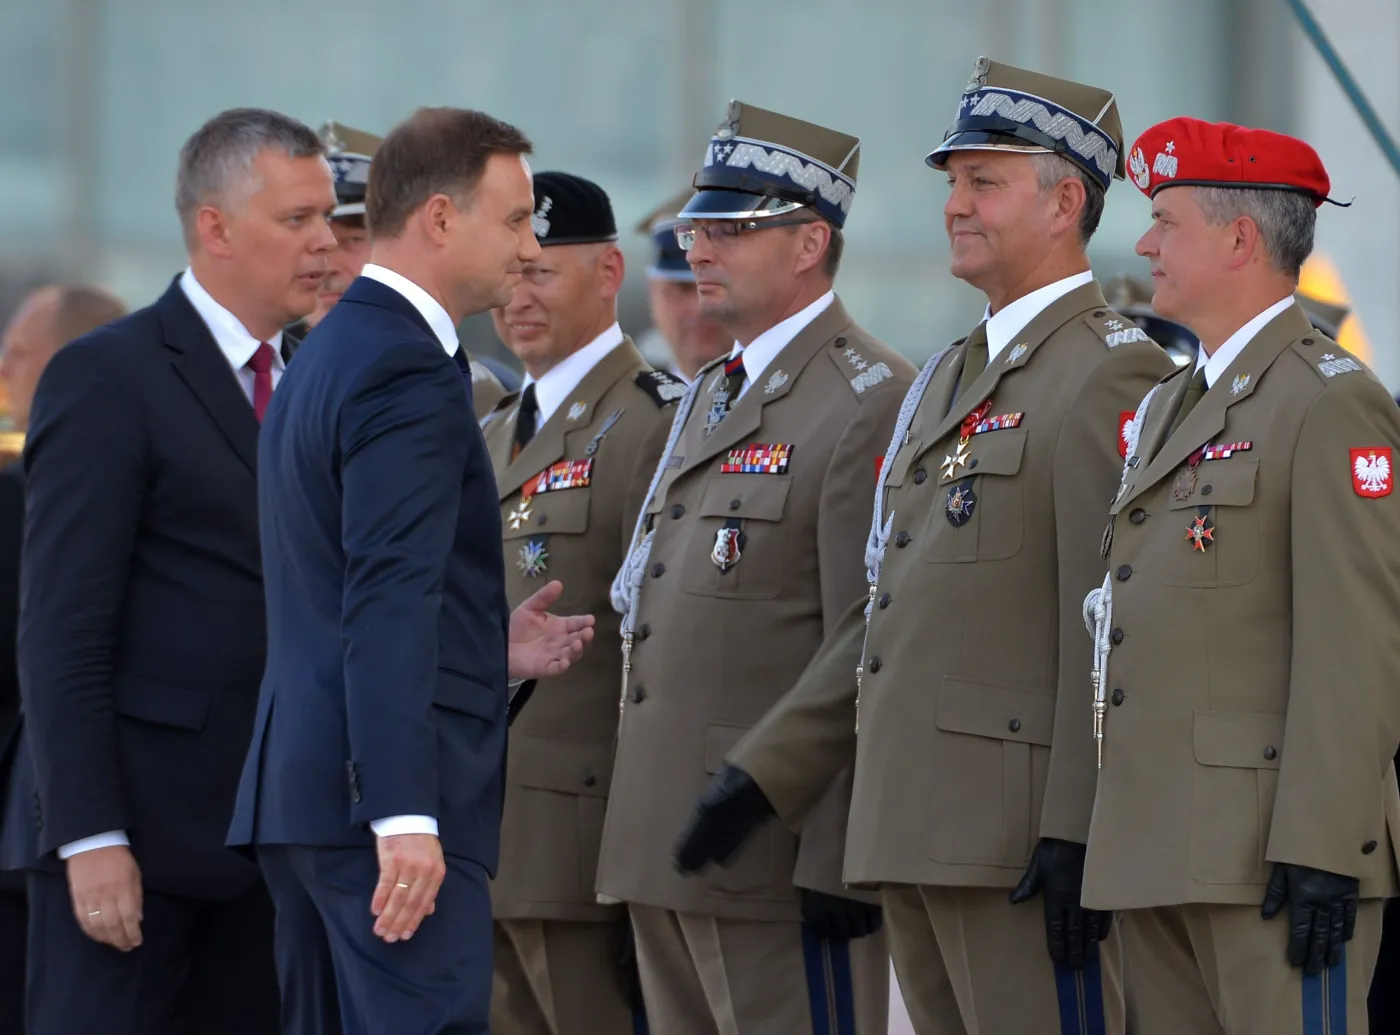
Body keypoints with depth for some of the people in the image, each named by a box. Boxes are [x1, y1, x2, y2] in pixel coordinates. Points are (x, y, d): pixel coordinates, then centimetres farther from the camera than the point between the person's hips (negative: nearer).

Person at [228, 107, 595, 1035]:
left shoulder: (330, 356, 19)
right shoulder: (411, 372, -13)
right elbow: (389, 603, -22)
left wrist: (489, 644, 19)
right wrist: (406, 818, -27)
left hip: (305, 786, 10)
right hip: (388, 792, -10)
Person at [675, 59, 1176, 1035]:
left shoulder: (1112, 373, -8)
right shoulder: (948, 380, 21)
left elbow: (1113, 625, -16)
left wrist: (1077, 835, -21)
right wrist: (766, 771, 18)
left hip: (1023, 834, -9)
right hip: (915, 833, 9)